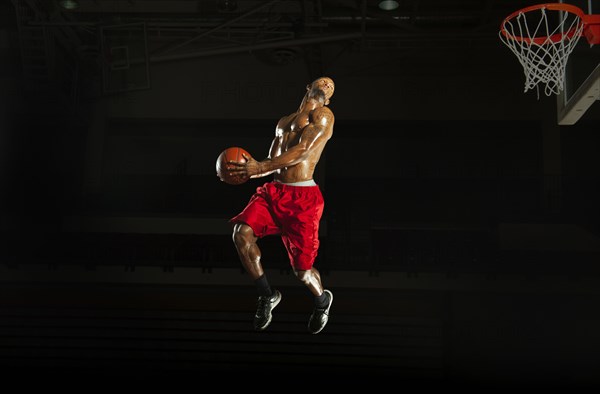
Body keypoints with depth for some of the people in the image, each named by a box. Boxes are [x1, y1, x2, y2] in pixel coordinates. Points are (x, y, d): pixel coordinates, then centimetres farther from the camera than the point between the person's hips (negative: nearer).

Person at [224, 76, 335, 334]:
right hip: (273, 190, 6)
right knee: (242, 233, -20)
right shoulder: (284, 122, 22)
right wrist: (250, 168, 2)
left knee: (302, 271, -2)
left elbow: (303, 151, -14)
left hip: (303, 197, -6)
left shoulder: (323, 115, 0)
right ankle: (267, 295, -1)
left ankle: (322, 300, 33)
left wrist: (261, 168, -21)